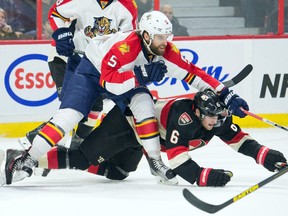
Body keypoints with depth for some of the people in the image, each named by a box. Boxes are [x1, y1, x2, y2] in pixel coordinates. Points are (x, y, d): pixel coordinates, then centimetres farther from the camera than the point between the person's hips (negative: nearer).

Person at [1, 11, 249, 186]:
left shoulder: (166, 51, -20)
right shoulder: (124, 47, -38)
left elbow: (192, 73, -16)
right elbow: (108, 81, -42)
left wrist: (226, 95, -20)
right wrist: (141, 75, -48)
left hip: (129, 78, 5)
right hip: (92, 71, -5)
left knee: (144, 104, -21)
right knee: (70, 115, -19)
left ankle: (155, 161, -12)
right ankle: (27, 159, -18)